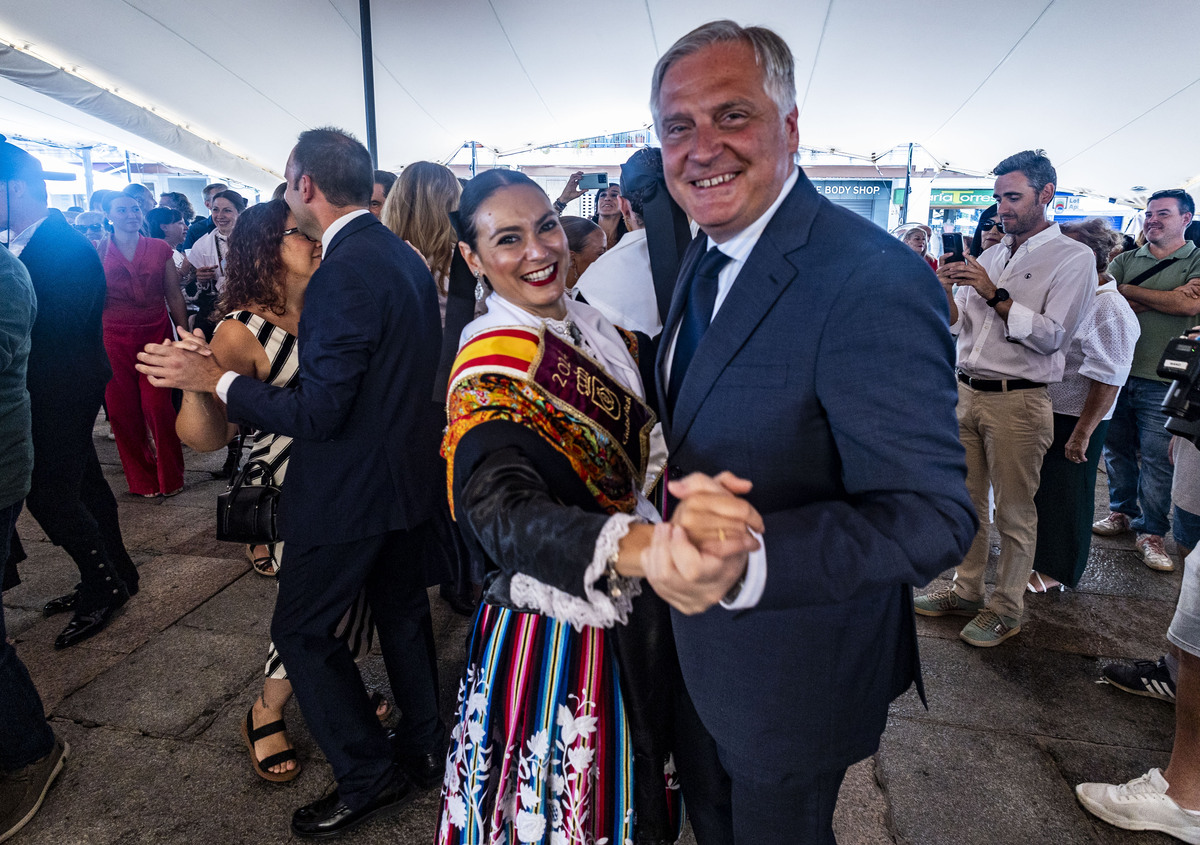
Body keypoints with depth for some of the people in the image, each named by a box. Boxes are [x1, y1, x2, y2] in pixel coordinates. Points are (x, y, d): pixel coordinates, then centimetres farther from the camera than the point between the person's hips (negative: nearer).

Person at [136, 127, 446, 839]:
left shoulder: (343, 273, -23)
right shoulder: (405, 256, 6)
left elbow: (318, 413, -25)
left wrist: (216, 379, -14)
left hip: (351, 488, -9)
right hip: (409, 474, 9)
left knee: (301, 628, 8)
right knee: (402, 607, 21)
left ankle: (370, 777, 20)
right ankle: (426, 747, 38)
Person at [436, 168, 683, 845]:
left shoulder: (597, 329, 1)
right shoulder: (490, 371, -22)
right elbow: (506, 511, -39)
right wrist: (641, 548, -58)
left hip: (632, 615, 7)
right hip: (555, 637, -7)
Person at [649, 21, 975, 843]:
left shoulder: (874, 281, -28)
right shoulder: (704, 259, 1)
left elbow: (933, 514, -30)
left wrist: (749, 563, -45)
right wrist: (686, 486, -11)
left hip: (793, 673, -7)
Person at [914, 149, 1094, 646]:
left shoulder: (1073, 258, -4)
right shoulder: (989, 256, 14)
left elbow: (1051, 335, -14)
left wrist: (995, 295, -18)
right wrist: (946, 292, -7)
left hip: (1019, 401, -6)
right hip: (966, 392, 6)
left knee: (1014, 512, 5)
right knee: (967, 501, 14)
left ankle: (1005, 609, 20)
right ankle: (966, 591, 29)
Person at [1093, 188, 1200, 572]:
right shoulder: (1125, 261, 10)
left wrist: (1129, 290, -8)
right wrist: (1167, 299, -13)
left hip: (1162, 378, -3)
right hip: (1116, 371, 3)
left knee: (1156, 458, 0)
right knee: (1116, 447, 12)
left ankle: (1151, 532, 13)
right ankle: (1122, 512, 30)